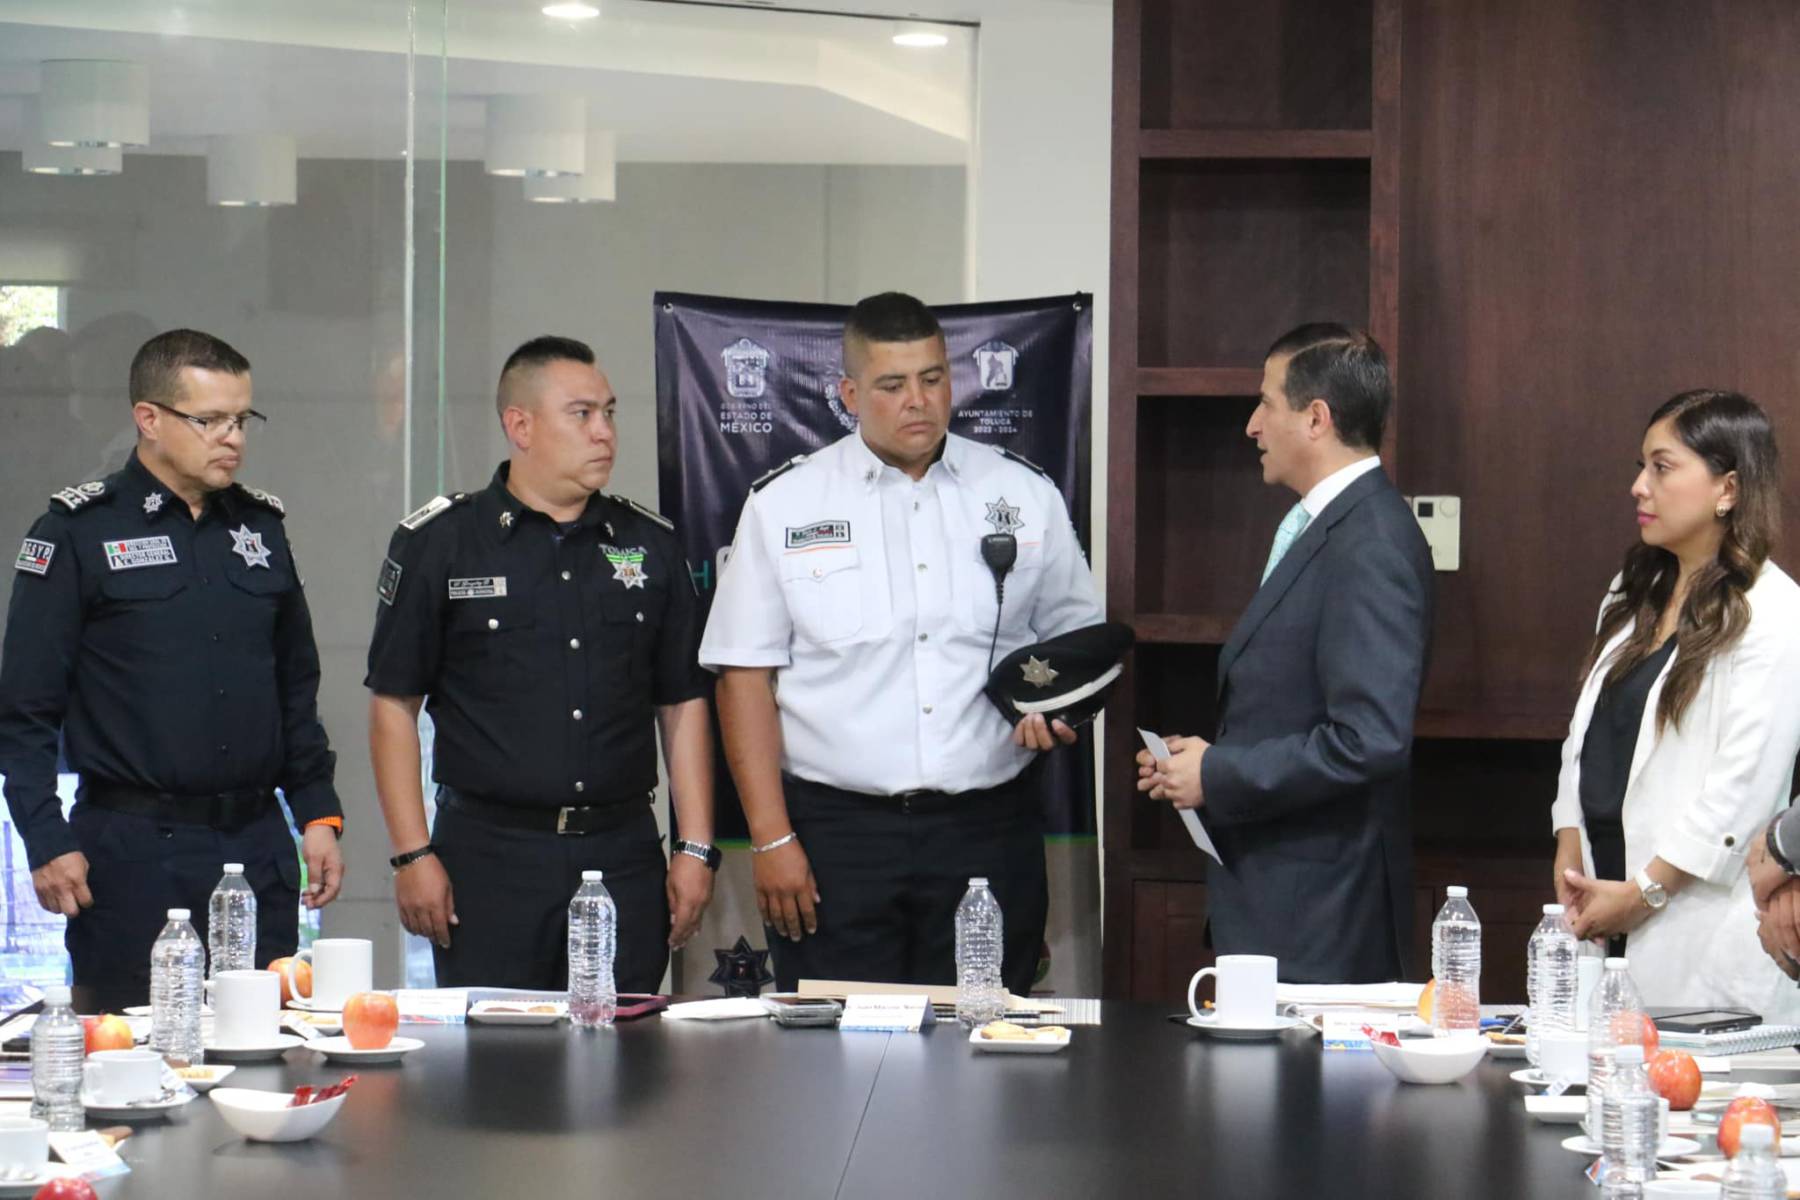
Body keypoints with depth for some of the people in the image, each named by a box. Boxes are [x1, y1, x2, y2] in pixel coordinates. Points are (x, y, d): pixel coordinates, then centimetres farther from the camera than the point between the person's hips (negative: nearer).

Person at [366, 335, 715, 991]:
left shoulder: (650, 544, 11)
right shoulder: (438, 542, 1)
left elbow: (683, 702, 13)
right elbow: (393, 705, 1)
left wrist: (696, 849, 6)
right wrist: (412, 855, -6)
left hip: (624, 858, 3)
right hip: (488, 856, -3)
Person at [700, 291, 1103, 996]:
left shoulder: (1025, 496, 8)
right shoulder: (784, 505, 4)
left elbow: (1078, 639, 18)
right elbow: (745, 675, 2)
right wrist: (771, 838, -5)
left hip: (989, 832, 1)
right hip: (836, 830, -1)